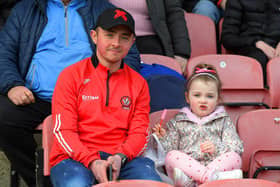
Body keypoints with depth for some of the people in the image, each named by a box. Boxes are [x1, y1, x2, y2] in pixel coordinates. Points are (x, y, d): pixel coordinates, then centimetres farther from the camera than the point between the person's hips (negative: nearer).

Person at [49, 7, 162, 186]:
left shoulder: (138, 83, 15)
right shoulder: (71, 76, 5)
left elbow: (140, 132, 9)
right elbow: (63, 131, -2)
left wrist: (120, 157, -13)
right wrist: (92, 161, -18)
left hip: (123, 159, 2)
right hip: (76, 158, -2)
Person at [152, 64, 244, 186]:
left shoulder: (223, 121, 18)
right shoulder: (178, 122, 19)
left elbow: (237, 148, 6)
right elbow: (168, 148, 14)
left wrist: (217, 148, -13)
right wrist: (162, 139, -8)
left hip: (217, 164, 1)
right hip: (187, 165, 0)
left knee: (234, 157, -27)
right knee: (172, 156, -27)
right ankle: (212, 177, -45)